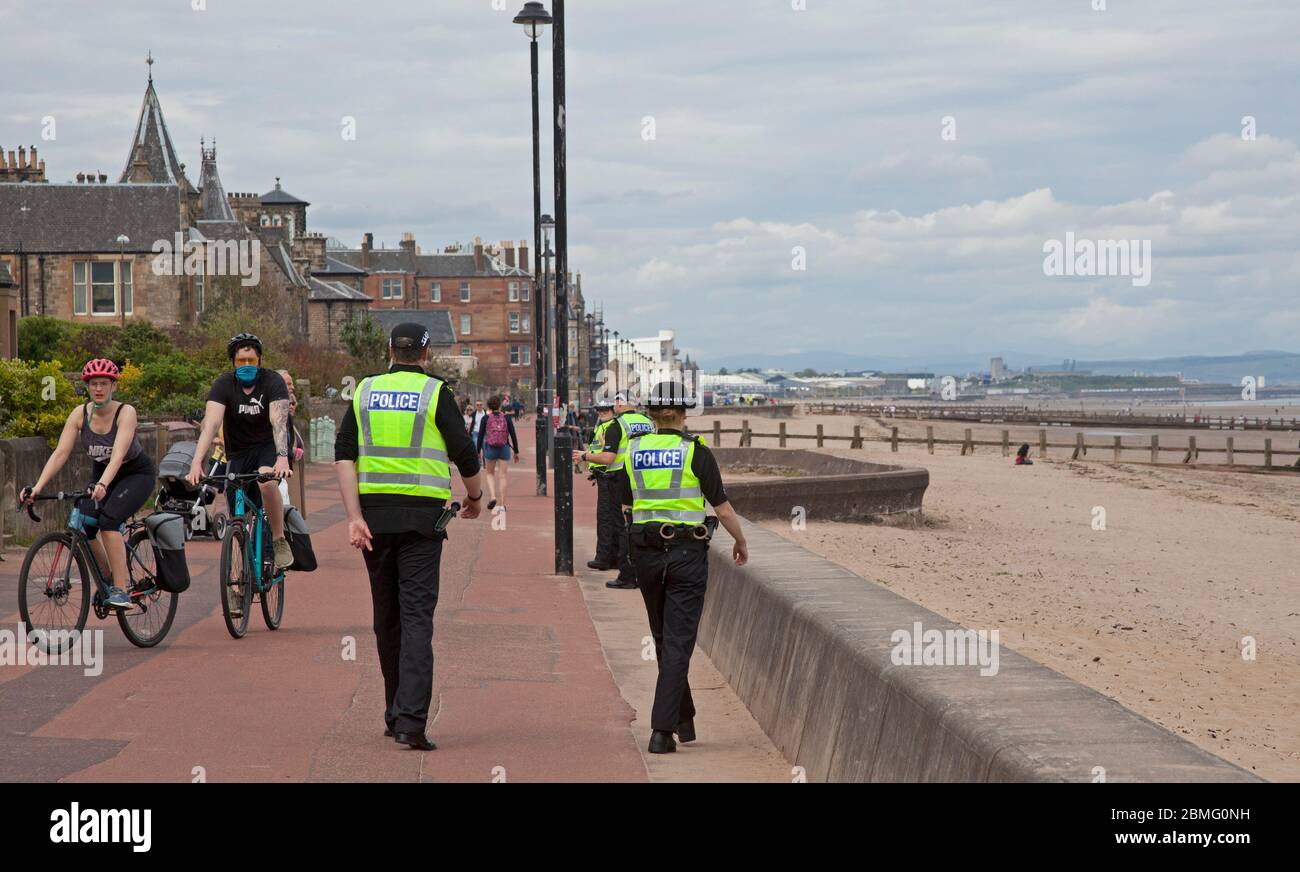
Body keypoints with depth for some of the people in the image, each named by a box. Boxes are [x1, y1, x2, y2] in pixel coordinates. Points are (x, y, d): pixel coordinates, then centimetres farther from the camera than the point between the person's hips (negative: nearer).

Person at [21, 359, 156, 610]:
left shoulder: (125, 412, -25)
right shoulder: (80, 414, -13)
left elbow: (118, 454, -38)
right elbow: (60, 453, -20)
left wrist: (102, 485, -55)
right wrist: (38, 486, -33)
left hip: (137, 474, -5)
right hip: (101, 474, 5)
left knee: (108, 520, -29)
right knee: (82, 527, -16)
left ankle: (121, 590, -25)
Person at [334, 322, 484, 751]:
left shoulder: (364, 392, 8)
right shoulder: (435, 393, -1)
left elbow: (344, 456, -1)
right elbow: (465, 454, -2)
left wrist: (354, 517, -4)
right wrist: (475, 498, 17)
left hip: (375, 515, 3)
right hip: (422, 515, -3)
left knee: (387, 618, 14)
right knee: (417, 616, -5)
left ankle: (395, 715, 22)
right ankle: (411, 720, -16)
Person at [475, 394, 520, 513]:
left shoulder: (486, 418, -4)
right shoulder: (506, 418, -2)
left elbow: (480, 436, -2)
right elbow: (513, 435, -1)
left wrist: (478, 452, 7)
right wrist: (516, 452, 7)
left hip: (490, 449, 0)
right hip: (504, 449, 0)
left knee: (490, 474, 18)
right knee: (502, 475, 6)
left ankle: (492, 497, -3)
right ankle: (502, 504, 4)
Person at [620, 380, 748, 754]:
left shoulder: (634, 450, 3)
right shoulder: (696, 452, -8)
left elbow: (627, 504, 10)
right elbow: (722, 508, -4)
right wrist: (740, 542, 12)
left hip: (646, 552, 4)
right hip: (687, 552, -4)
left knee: (664, 638, 19)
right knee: (678, 642, -3)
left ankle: (684, 720, 28)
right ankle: (662, 730, -11)